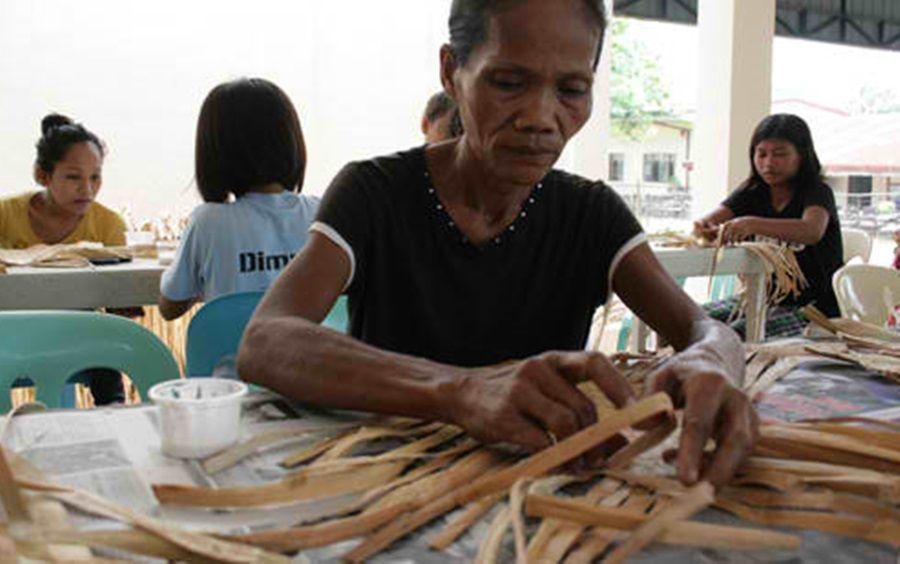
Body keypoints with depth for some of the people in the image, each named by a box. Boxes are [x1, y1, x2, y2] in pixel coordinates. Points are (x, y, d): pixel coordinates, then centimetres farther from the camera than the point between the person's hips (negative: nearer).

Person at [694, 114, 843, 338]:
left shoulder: (817, 192, -8)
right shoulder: (753, 192, 8)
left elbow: (812, 231, -32)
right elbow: (710, 220, -8)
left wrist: (752, 224, -46)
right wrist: (704, 227, -33)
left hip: (814, 305, -5)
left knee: (738, 333, -30)